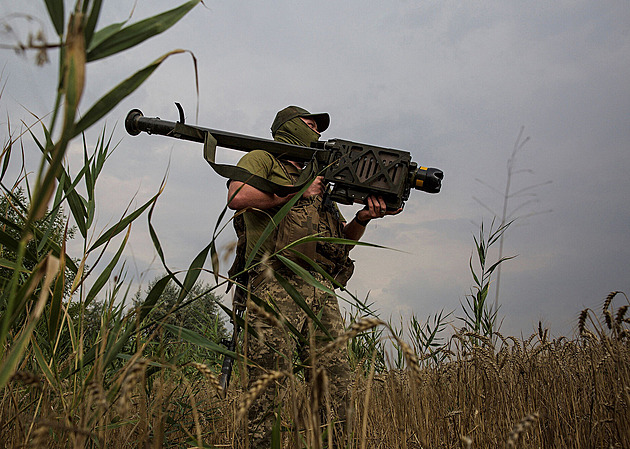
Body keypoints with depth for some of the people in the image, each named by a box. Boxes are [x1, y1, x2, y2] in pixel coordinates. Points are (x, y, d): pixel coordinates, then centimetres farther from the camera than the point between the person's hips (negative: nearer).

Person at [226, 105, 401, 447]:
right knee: (268, 389, -10)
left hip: (321, 291, 6)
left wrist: (364, 217, 8)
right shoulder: (262, 158, 15)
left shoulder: (316, 179, 33)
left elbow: (343, 240, 29)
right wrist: (298, 193, -2)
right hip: (277, 286, -6)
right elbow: (238, 196, -9)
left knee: (335, 387, -2)